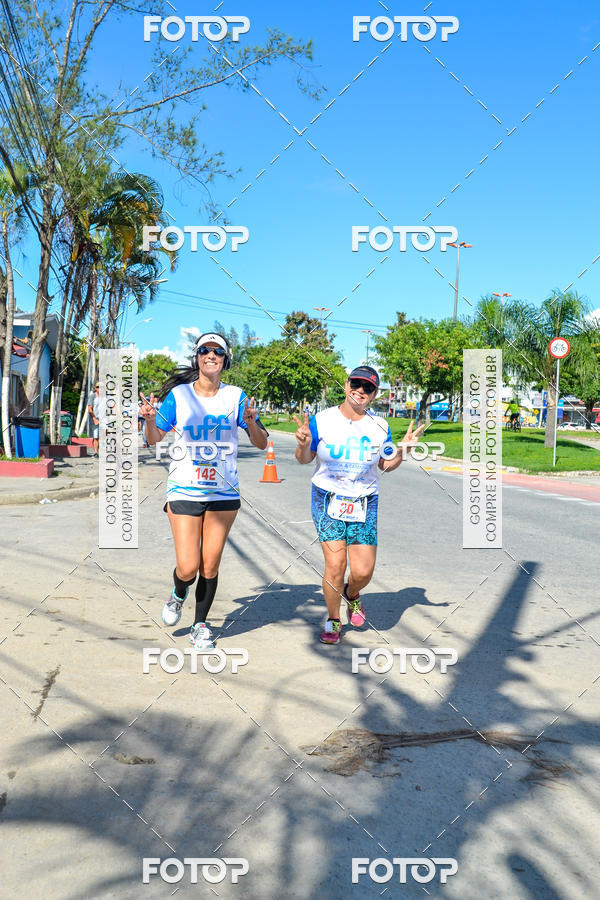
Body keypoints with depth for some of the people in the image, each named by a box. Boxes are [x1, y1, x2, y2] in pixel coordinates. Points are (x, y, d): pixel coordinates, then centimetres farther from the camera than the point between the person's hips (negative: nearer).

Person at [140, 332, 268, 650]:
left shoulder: (235, 396, 1)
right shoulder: (178, 395, -1)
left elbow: (262, 443, 2)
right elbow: (154, 439, 4)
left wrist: (250, 423, -19)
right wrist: (149, 419, -17)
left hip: (224, 493, 1)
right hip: (184, 491, -1)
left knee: (210, 566, 5)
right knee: (188, 567, -7)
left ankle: (200, 625, 25)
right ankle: (178, 594, 29)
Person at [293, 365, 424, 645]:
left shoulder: (379, 427, 3)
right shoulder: (321, 420, -3)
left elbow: (386, 465, 12)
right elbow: (304, 458, 5)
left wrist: (403, 449, -6)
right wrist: (304, 443, -17)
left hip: (365, 504, 2)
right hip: (327, 500, -2)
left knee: (363, 571, -5)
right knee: (335, 564, -10)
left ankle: (351, 594, 33)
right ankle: (333, 619, 16)